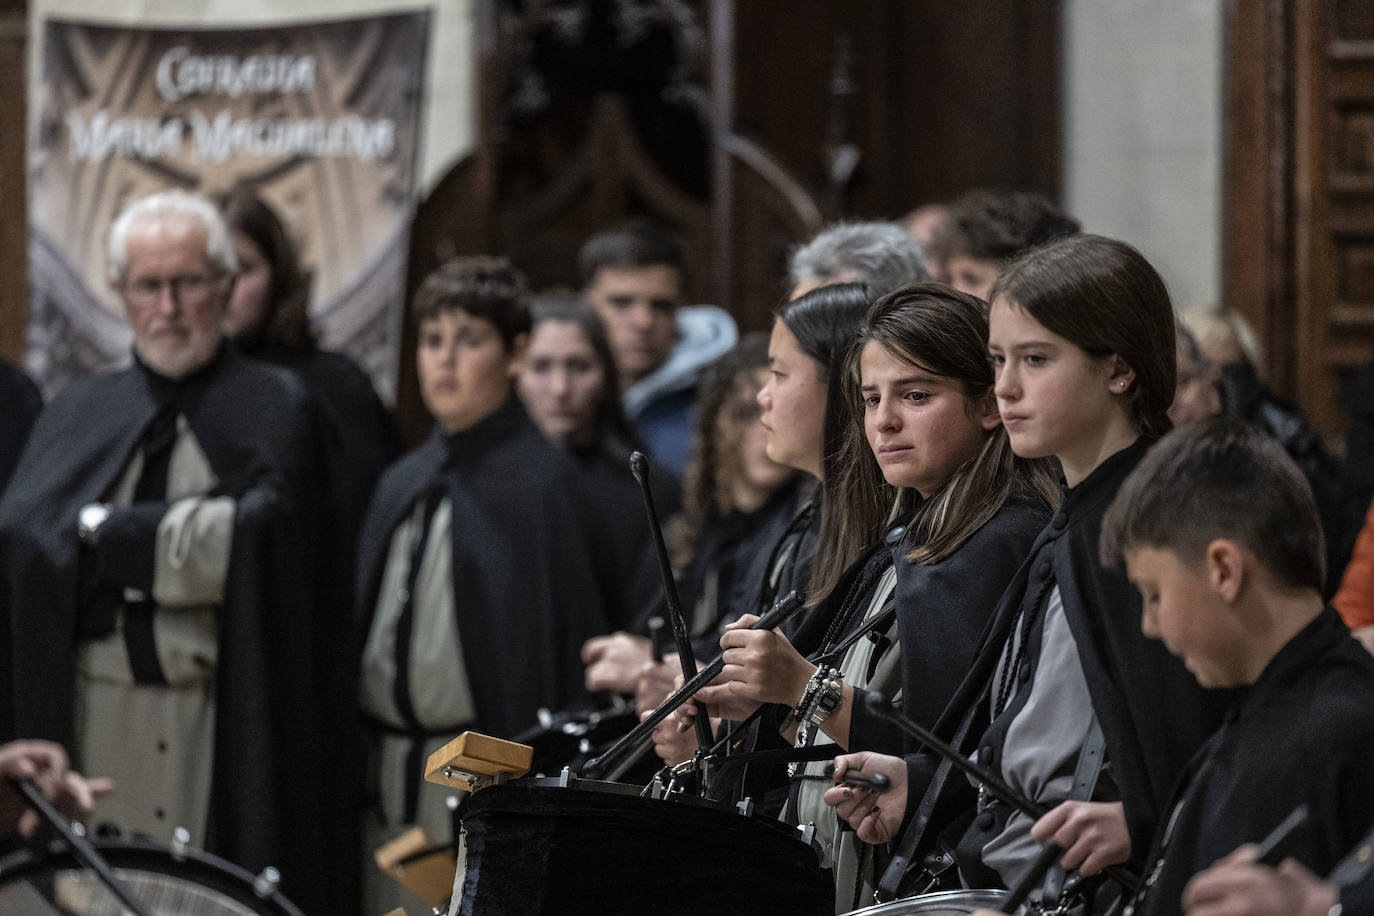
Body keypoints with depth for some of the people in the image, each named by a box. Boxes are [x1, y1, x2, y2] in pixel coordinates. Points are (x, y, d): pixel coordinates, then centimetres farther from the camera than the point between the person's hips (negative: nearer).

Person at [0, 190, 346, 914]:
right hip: (95, 716, 2)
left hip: (227, 725, -2)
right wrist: (180, 541, -12)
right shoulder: (77, 414, 15)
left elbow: (255, 539, -12)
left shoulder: (274, 409, 5)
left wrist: (103, 535, -5)